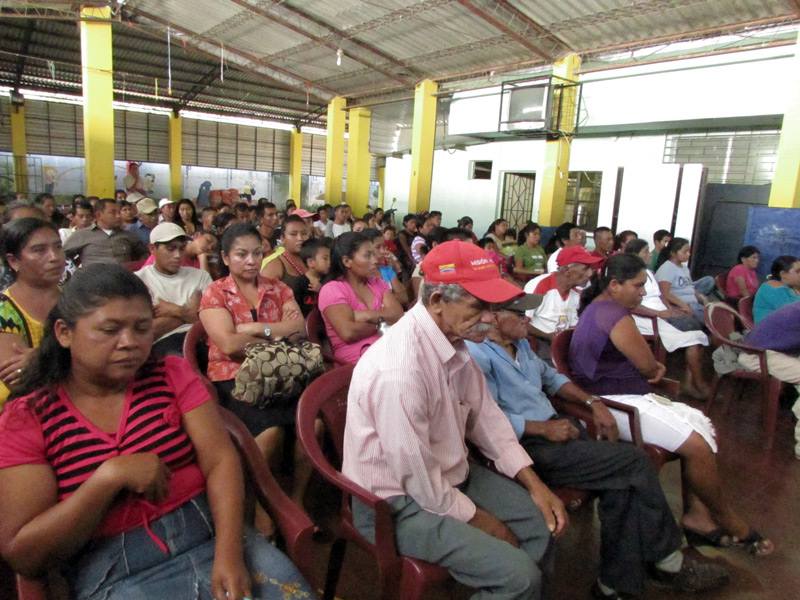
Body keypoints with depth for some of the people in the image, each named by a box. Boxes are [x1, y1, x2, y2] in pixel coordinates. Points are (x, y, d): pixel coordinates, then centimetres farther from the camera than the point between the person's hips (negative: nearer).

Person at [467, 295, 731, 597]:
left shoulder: (519, 344, 16)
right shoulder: (476, 354, -13)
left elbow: (551, 377, 28)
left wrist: (592, 402, 14)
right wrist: (544, 429, -17)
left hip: (553, 427, 9)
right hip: (527, 448, -9)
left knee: (623, 482, -13)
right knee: (635, 462, -13)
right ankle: (670, 560, 10)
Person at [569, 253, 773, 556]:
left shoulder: (596, 307, 17)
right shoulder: (614, 314, -18)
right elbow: (647, 366, -15)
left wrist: (654, 367, 2)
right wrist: (656, 368, 9)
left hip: (627, 396, 11)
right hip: (616, 403, -11)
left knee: (704, 427, 7)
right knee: (697, 444, -17)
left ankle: (697, 514, 6)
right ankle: (726, 520, 8)